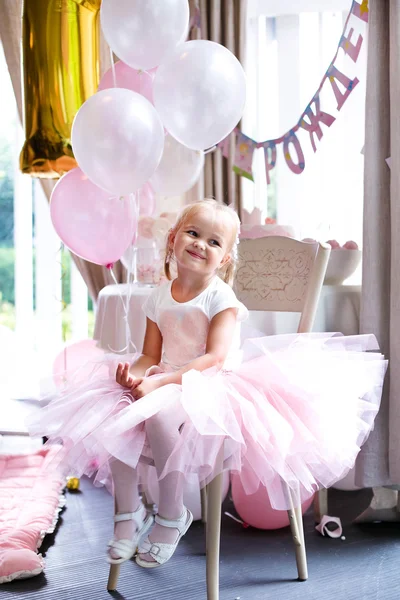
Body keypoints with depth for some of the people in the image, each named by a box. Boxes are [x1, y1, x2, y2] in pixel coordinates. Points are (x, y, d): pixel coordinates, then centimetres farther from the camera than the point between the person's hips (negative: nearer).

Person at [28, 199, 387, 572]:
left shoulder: (220, 297, -9)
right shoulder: (159, 297, 9)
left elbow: (214, 357, -19)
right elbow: (151, 355, 10)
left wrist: (161, 382, -27)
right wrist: (135, 373, -14)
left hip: (211, 386, -6)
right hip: (165, 384, 6)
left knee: (159, 413, -34)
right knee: (112, 414, -18)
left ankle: (171, 516, -16)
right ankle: (128, 512, -4)